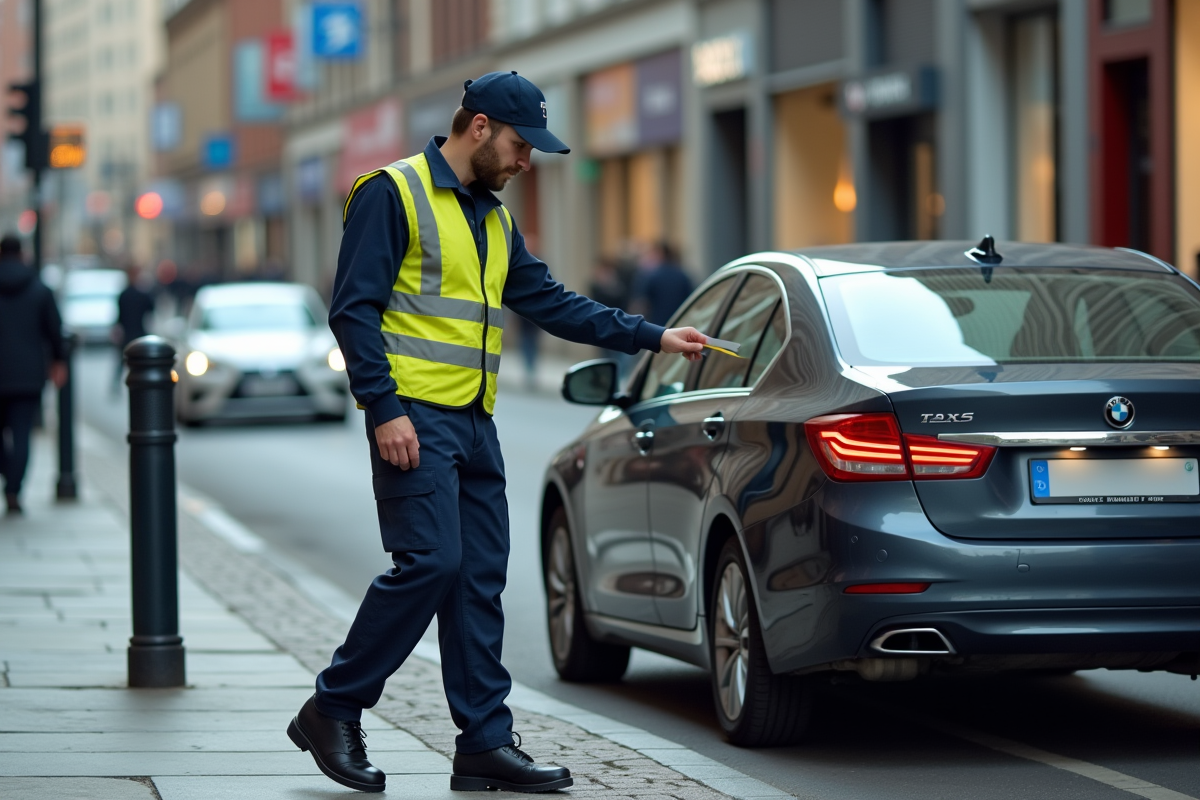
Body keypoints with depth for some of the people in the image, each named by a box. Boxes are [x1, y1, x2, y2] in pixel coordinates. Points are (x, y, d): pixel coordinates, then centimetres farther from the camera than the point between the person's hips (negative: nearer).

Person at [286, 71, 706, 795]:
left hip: (473, 422, 8)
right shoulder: (393, 194, -6)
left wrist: (653, 338, 16)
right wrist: (384, 409, -18)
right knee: (429, 563, -15)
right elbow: (354, 308, -11)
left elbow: (549, 302, 21)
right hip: (415, 419, -8)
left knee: (482, 580, 5)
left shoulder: (494, 217, 20)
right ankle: (333, 710, -2)